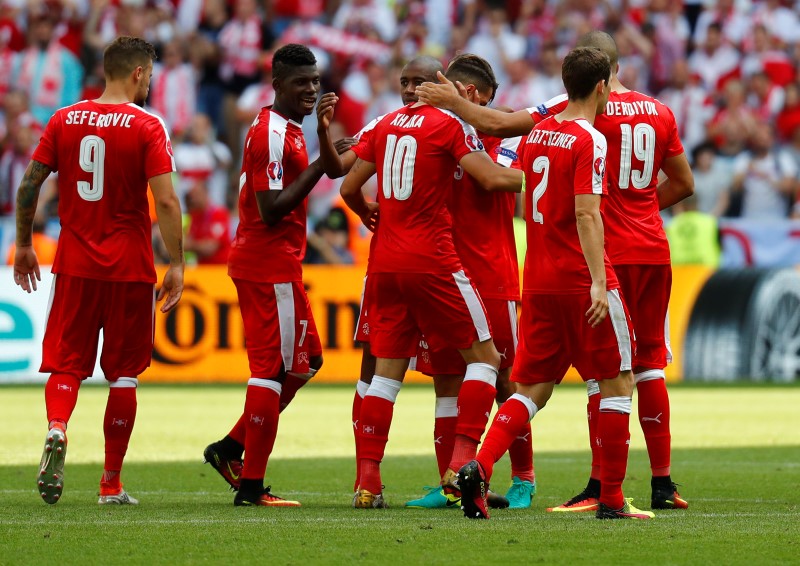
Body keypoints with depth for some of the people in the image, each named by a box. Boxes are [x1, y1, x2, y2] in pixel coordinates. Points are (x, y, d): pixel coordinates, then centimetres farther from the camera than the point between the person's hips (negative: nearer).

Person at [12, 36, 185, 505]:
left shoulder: (64, 121, 4)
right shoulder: (147, 127, -6)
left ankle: (57, 428, -25)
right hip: (130, 269, -2)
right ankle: (111, 484, 10)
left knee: (66, 362, 7)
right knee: (123, 374, 8)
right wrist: (177, 265, -8)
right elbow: (166, 201, -13)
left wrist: (24, 246, 16)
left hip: (74, 264, 2)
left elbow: (29, 186, 5)